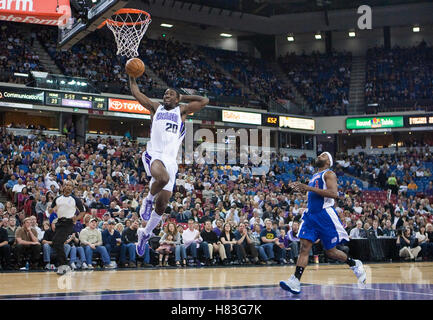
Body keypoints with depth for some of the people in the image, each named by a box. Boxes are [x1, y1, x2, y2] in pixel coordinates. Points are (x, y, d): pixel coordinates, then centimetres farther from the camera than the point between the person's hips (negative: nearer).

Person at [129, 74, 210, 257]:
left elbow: (204, 101, 16)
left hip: (170, 160, 2)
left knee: (162, 205, 1)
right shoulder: (155, 108, 18)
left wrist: (183, 97, 20)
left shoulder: (182, 111, 19)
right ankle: (148, 200, -8)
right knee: (162, 178, -38)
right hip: (154, 154, -2)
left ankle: (145, 234, 22)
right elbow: (136, 93, 19)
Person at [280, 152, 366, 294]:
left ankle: (355, 264, 27)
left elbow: (334, 193, -19)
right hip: (311, 214, 7)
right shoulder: (314, 177, 21)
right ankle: (295, 282, -16)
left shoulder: (329, 174, -4)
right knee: (305, 246, -8)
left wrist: (309, 188, -22)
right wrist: (301, 188, 12)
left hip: (325, 215, -7)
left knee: (331, 252, 2)